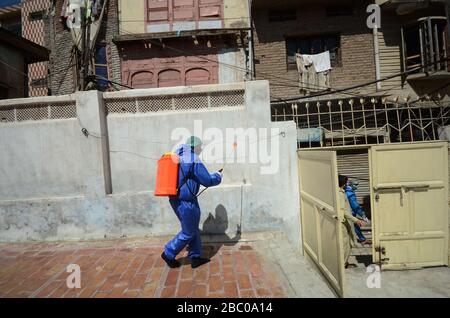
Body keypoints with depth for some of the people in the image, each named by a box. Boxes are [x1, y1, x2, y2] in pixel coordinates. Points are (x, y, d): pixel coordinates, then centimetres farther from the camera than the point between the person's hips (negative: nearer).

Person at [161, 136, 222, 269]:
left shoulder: (178, 156, 10)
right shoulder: (193, 160, -18)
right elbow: (208, 181, -15)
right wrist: (218, 176, 4)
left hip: (176, 198, 10)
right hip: (186, 202, -9)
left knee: (193, 229, 19)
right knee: (188, 233, 8)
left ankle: (195, 257, 27)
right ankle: (168, 254, 20)